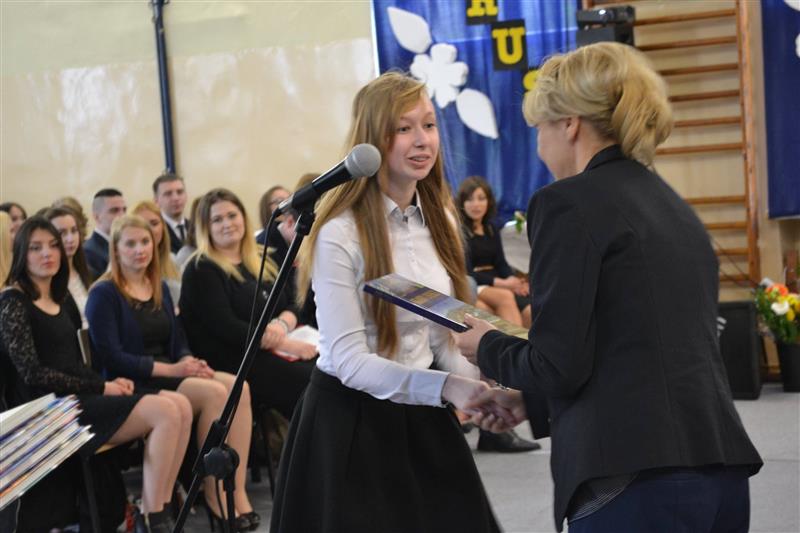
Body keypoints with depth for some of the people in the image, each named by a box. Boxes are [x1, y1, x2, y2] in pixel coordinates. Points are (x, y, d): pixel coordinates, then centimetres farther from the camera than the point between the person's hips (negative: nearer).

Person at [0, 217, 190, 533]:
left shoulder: (62, 300, 18)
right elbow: (32, 373, -14)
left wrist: (110, 382, 0)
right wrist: (100, 388, -12)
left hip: (78, 398, 8)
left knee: (181, 411, -12)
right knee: (165, 412, -23)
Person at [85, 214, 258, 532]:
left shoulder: (159, 288, 17)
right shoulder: (104, 294, -5)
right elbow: (111, 356, -13)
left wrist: (189, 361, -7)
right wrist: (169, 369, -17)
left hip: (168, 374, 7)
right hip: (134, 384, -7)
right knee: (215, 393, -29)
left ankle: (237, 491, -25)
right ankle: (213, 491, -16)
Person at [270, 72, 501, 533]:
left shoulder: (439, 218, 5)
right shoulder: (340, 235, -17)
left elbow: (443, 338, 8)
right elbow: (348, 359, -19)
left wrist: (480, 387, -11)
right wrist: (444, 387, -30)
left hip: (420, 416, 6)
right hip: (352, 420, -6)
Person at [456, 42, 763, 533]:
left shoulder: (570, 203, -6)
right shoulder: (678, 211, 18)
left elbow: (559, 365, -11)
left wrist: (489, 347, 10)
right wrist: (533, 401, 30)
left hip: (637, 480, -8)